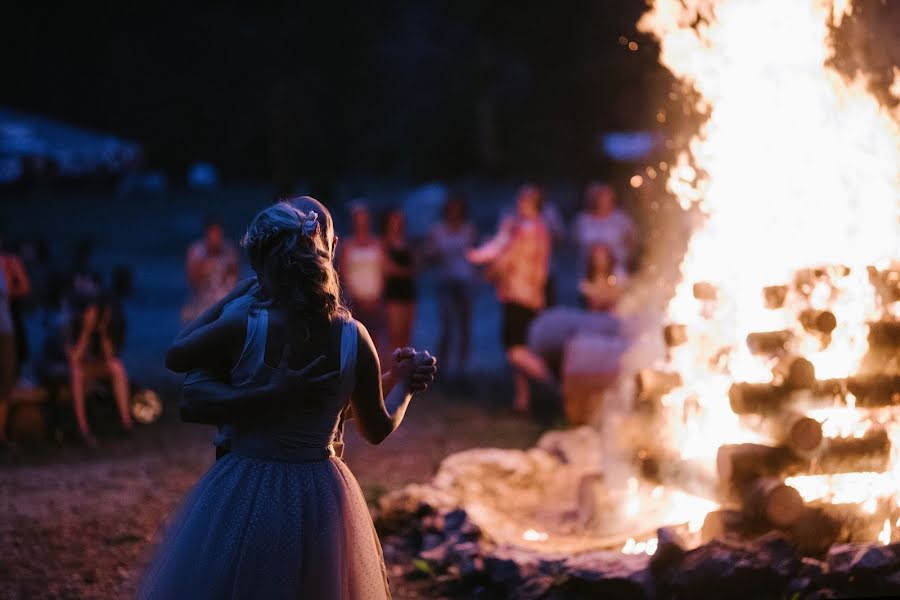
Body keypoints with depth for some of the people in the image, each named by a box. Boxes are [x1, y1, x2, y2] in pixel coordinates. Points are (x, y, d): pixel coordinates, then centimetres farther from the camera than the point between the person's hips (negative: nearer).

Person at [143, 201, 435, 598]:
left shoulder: (243, 326, -16)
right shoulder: (353, 337, -7)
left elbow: (174, 355, 3)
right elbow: (378, 430, 4)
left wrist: (228, 300, 16)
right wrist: (405, 384, 24)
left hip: (245, 497, -3)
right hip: (321, 500, 3)